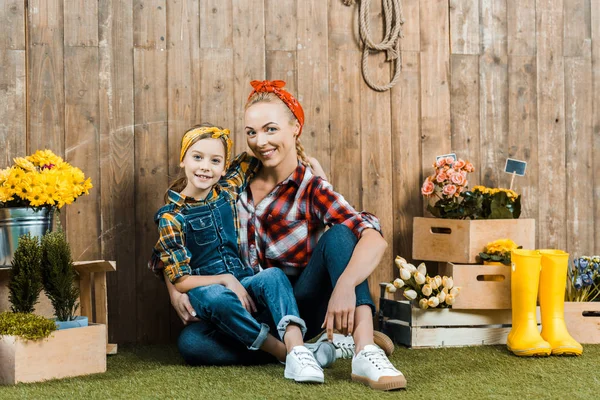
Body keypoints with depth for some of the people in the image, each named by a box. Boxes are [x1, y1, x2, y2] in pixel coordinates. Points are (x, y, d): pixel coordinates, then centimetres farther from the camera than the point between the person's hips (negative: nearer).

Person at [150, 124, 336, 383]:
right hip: (202, 291, -4)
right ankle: (283, 351, -34)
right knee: (217, 297, -38)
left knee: (273, 276, -28)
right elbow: (180, 281, -7)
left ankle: (297, 346, -49)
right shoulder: (172, 217, -5)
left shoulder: (228, 191, 7)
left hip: (241, 284, 4)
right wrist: (225, 280, -18)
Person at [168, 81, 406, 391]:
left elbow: (375, 238, -28)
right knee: (190, 342, -28)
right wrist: (174, 287, -8)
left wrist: (345, 284, -47)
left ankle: (365, 353, -43)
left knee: (339, 236, -28)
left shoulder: (312, 190, -11)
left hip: (300, 307, -3)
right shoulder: (237, 174, 0)